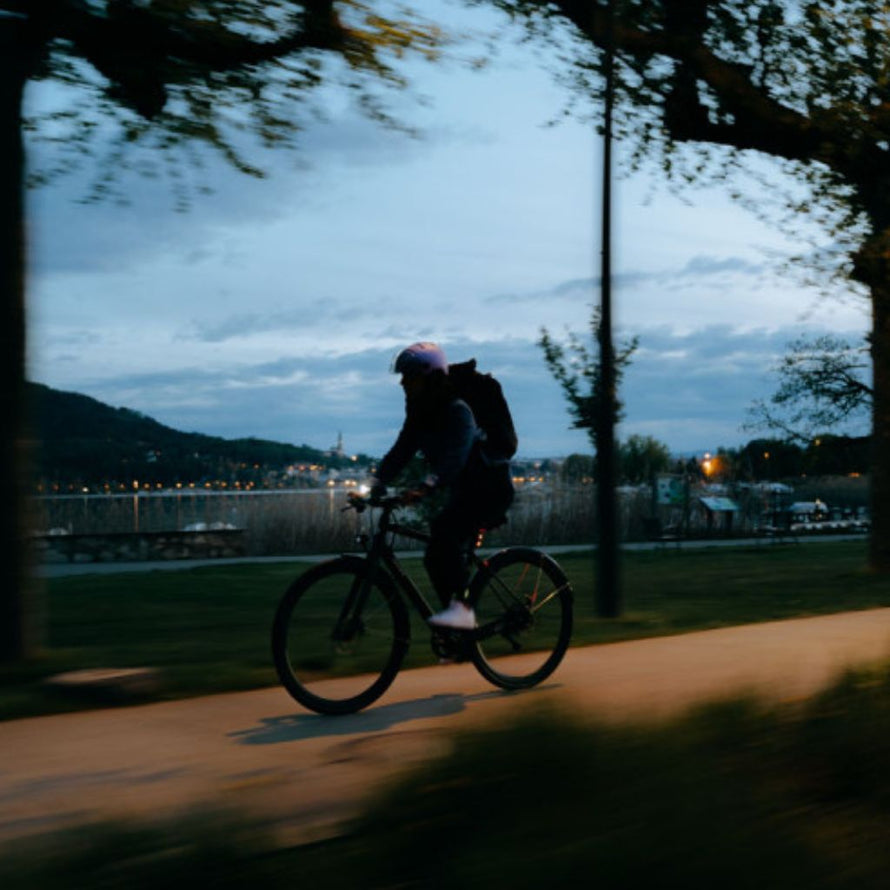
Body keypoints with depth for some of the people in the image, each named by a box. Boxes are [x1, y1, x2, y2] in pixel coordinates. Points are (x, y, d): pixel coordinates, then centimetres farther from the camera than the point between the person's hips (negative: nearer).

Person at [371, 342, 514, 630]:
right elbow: (401, 451, -4)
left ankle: (462, 608, -31)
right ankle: (463, 618, 14)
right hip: (463, 490, 9)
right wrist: (377, 484, -18)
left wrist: (426, 487, -49)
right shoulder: (419, 414, 4)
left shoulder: (457, 410, -22)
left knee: (444, 530, -30)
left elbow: (455, 455, -36)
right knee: (436, 557, 3)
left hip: (490, 487, -9)